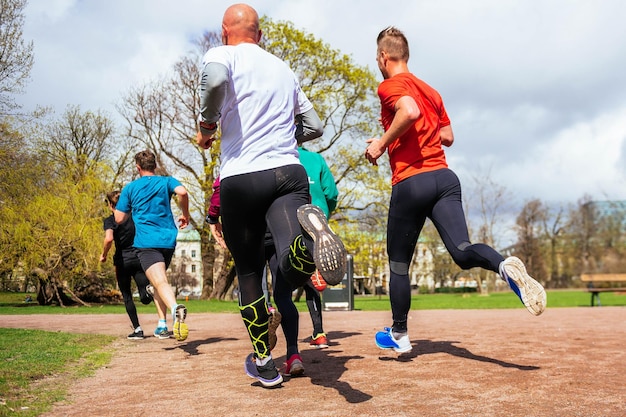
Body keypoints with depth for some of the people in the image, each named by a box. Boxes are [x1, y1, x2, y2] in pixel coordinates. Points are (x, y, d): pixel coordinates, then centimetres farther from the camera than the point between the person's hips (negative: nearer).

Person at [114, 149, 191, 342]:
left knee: (160, 281, -20)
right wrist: (185, 214, 5)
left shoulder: (130, 188, 10)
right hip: (168, 240, 4)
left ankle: (176, 308, -50)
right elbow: (182, 192, -10)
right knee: (159, 279, 23)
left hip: (146, 242, -4)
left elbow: (119, 219, 8)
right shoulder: (166, 181, 12)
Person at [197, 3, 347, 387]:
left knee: (248, 272, 13)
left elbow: (215, 80, -20)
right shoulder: (284, 69, 22)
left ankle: (263, 363, 18)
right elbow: (314, 127, 26)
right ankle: (308, 228, -49)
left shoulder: (222, 55, 6)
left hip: (240, 178, -2)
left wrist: (207, 125, -4)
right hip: (289, 172, 3)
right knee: (293, 268, -15)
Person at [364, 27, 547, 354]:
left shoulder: (390, 86, -2)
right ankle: (505, 266, -41)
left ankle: (398, 335, 22)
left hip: (410, 183, -6)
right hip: (445, 177, 6)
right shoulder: (430, 91, 21)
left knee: (398, 264, 10)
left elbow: (410, 111, -24)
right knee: (463, 251, -8)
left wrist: (381, 144, -13)